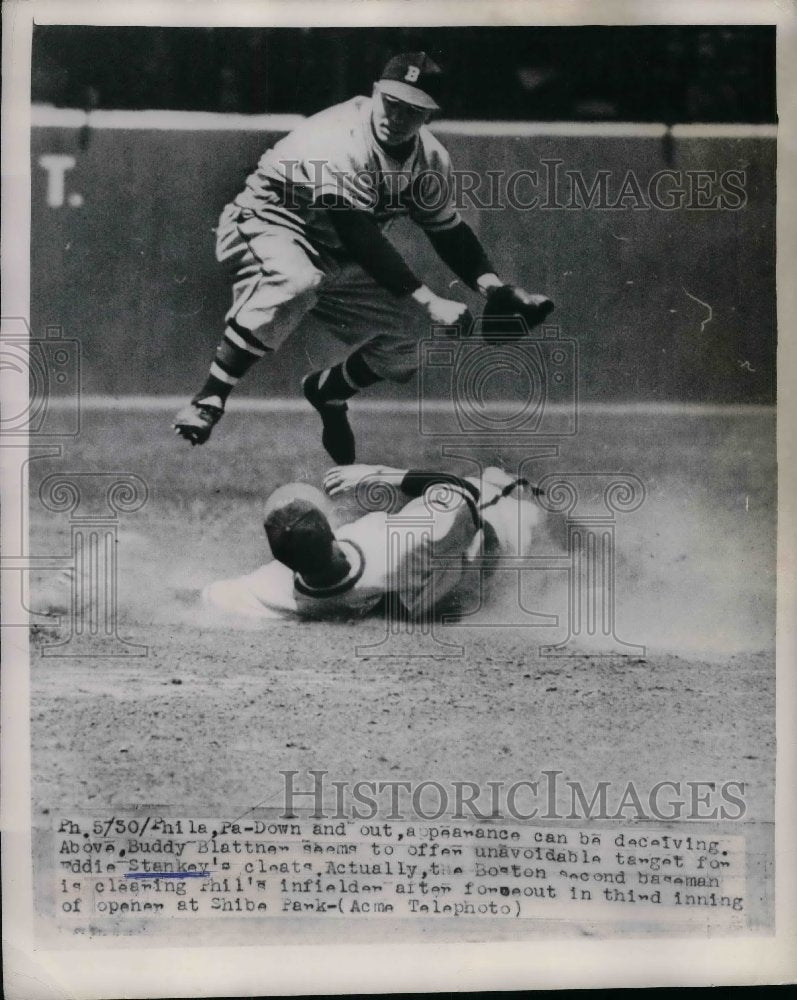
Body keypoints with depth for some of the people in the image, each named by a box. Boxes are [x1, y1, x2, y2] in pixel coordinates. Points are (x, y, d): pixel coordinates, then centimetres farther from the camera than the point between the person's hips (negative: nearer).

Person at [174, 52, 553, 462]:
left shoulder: (430, 158, -4)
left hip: (336, 258, 8)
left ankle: (328, 391, 33)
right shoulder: (343, 140, -29)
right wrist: (428, 302, -38)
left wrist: (497, 290, -11)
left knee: (401, 353, 2)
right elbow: (361, 240, -34)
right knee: (294, 283, -42)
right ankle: (208, 399, -33)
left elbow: (450, 232, 5)